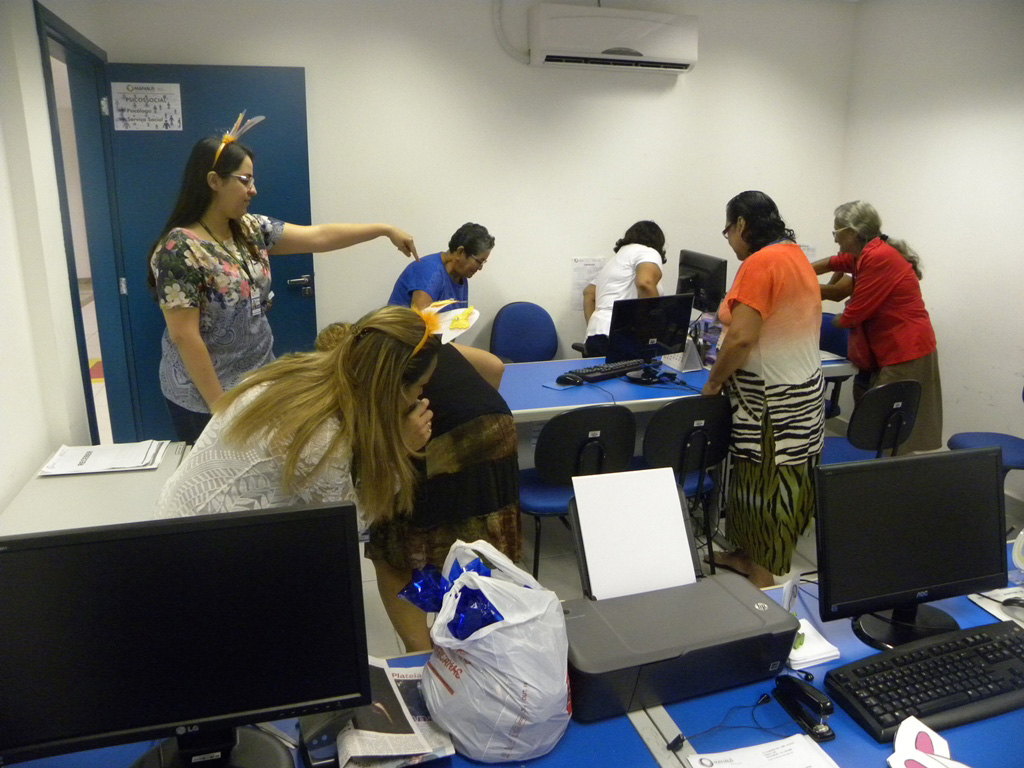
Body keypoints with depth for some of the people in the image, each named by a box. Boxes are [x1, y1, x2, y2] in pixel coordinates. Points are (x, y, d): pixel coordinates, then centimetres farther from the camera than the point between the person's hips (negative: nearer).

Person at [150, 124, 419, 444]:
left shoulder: (251, 229, 2)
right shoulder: (180, 249, -20)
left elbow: (318, 237, 4)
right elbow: (184, 336, -21)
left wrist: (385, 229, 2)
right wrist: (220, 405, -18)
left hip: (260, 382, 7)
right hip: (205, 399, -7)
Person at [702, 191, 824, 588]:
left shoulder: (760, 263, -17)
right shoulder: (796, 255, 13)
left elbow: (741, 338, -23)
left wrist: (712, 383, -9)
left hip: (772, 400, -9)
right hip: (802, 387, 9)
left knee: (765, 484, 0)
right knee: (768, 481, 17)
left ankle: (763, 579, 12)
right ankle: (749, 555, 30)